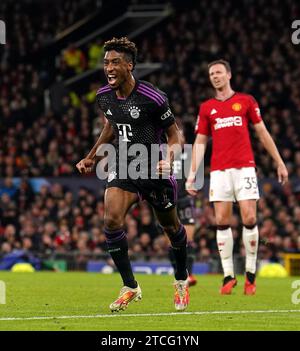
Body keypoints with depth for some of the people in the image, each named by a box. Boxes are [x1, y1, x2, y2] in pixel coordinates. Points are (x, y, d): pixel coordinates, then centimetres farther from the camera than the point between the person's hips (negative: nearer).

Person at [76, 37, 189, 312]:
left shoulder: (153, 98, -19)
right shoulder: (104, 96, -2)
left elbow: (175, 134, -8)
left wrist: (169, 160, -26)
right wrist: (91, 158, 18)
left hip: (155, 169, -4)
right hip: (123, 167, 4)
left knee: (170, 226, 11)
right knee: (111, 220, -18)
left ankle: (182, 280, 38)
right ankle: (130, 287, -6)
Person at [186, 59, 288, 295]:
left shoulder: (246, 101, 8)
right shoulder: (206, 108, 12)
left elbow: (262, 133, 11)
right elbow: (200, 142, 12)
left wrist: (279, 162, 7)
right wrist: (192, 174, 4)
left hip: (244, 167, -2)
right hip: (219, 170, 2)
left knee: (249, 218, -8)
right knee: (222, 221, -5)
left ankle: (251, 274, 3)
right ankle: (228, 276, 0)